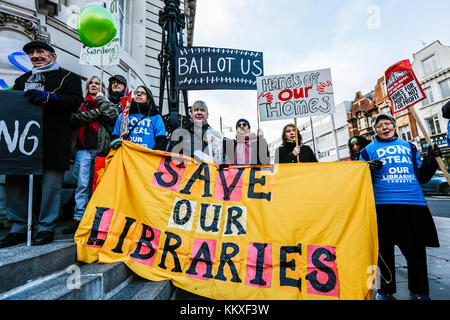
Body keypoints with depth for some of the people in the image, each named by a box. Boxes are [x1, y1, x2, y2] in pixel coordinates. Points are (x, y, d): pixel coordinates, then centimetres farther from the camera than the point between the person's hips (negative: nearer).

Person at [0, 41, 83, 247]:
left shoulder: (68, 77, 11)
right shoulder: (23, 79, 29)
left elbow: (74, 101, -6)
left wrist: (47, 97, -18)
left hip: (52, 142, -5)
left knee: (50, 186, -4)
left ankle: (46, 228, 8)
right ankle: (18, 228, 17)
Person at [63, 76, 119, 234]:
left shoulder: (106, 103, 16)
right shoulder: (81, 104, 18)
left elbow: (113, 115, -7)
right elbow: (74, 120, 1)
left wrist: (101, 99, 2)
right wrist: (94, 113, -6)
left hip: (100, 149, -1)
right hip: (83, 149, 1)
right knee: (82, 184, -5)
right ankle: (78, 219, 0)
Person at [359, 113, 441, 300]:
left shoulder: (409, 146, 19)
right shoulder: (368, 150, 10)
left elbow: (421, 177, 18)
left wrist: (430, 161, 2)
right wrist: (369, 170, -16)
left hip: (414, 204, 3)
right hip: (383, 206, -2)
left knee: (416, 250, 10)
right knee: (384, 250, 5)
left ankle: (418, 292, 29)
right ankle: (386, 290, 22)